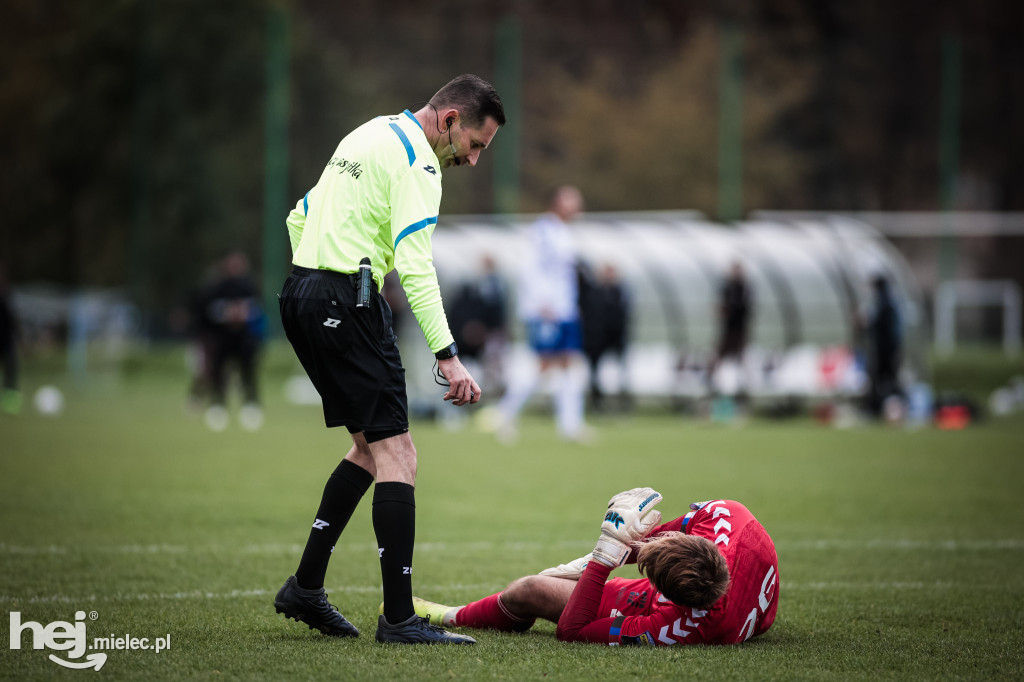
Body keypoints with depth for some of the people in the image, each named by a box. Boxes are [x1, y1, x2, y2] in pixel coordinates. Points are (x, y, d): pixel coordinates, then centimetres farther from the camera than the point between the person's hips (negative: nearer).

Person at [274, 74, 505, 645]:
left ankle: (305, 587, 18)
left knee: (372, 447, 18)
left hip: (301, 294, 10)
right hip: (348, 303, -10)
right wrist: (449, 356, -23)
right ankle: (400, 618, -12)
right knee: (397, 456, -9)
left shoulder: (367, 137, 20)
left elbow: (300, 218, 25)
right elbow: (414, 264, -20)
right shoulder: (415, 158, -10)